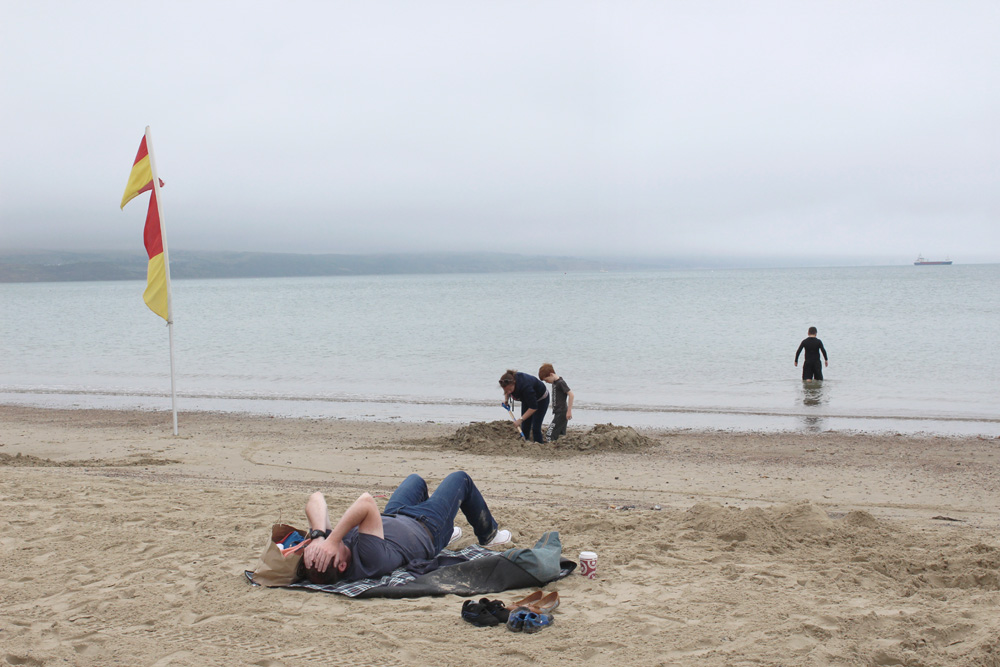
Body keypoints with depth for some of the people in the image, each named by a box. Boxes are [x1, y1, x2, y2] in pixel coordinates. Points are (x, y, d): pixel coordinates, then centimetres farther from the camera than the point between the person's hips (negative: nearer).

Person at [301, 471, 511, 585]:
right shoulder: (369, 560, -51)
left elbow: (316, 498, -40)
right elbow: (367, 502, -65)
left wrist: (318, 535, -54)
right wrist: (331, 540, -66)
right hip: (427, 530, -6)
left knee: (416, 480, 34)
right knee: (460, 479, 18)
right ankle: (488, 533, 48)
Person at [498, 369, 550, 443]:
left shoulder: (525, 386, -44)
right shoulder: (509, 382, -24)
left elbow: (533, 407, -37)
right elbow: (507, 391, 6)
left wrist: (521, 419, -36)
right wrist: (506, 399, -8)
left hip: (541, 399, -7)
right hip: (527, 399, 7)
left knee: (535, 428, -11)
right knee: (524, 427, 3)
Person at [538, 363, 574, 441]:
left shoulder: (561, 382, -15)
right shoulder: (554, 382, 13)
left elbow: (571, 394, -21)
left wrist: (569, 411, -21)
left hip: (561, 413, -10)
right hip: (558, 413, 10)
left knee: (551, 435, -13)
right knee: (561, 435, 9)